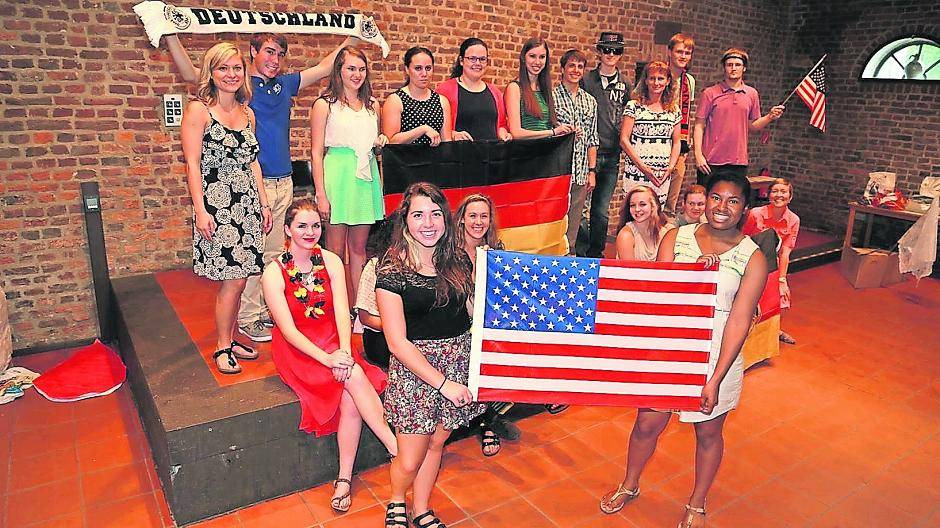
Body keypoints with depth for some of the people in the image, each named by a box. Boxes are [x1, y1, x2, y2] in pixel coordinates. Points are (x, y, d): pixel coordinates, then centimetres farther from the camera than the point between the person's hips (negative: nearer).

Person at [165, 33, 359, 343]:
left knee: (274, 251, 13)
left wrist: (353, 38, 26)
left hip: (283, 182, 6)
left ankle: (267, 309, 25)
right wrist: (171, 35, -24)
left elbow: (324, 67, 23)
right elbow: (190, 75, -15)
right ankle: (247, 318, 8)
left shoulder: (285, 84, 14)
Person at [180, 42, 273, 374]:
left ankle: (230, 339, 22)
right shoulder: (198, 110, -5)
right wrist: (200, 210, -15)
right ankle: (222, 348, 9)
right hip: (216, 205, -6)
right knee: (232, 280, -7)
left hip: (247, 204, 6)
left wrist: (264, 203, 16)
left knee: (237, 278, 8)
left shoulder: (247, 113, 15)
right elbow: (192, 164, -9)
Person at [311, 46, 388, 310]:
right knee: (335, 250, 0)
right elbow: (316, 152, -5)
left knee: (359, 248, 10)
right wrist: (321, 194, -12)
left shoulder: (372, 105, 14)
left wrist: (380, 142, 1)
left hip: (365, 175, 5)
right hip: (337, 176, -5)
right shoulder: (325, 105, -2)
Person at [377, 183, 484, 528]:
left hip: (459, 362, 4)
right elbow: (398, 343, -15)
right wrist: (442, 383, -16)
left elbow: (473, 312, 11)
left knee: (436, 443, 18)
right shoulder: (392, 273, -15)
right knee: (410, 461, 4)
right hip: (415, 368, -4)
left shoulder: (458, 261, 1)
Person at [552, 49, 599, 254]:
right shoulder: (550, 97, 0)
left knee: (573, 223, 9)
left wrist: (592, 171, 9)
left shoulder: (590, 101, 15)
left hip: (581, 173, 5)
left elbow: (592, 140, 15)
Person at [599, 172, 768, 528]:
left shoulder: (753, 258, -7)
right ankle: (629, 485, 42)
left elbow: (739, 321, -12)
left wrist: (715, 380, -17)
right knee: (647, 423, 13)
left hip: (717, 356, -1)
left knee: (708, 433, 17)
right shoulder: (676, 238, -2)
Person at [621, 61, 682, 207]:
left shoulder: (674, 110, 11)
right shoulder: (634, 106, -1)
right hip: (636, 173, -4)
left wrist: (671, 167, -1)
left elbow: (676, 142, 15)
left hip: (663, 176, 4)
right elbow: (624, 139, -6)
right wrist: (642, 166, -12)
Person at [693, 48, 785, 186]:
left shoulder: (752, 94, 10)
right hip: (711, 162, -3)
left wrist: (769, 117, -3)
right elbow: (699, 125, -1)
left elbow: (751, 126, 16)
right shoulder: (710, 93, 0)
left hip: (739, 163, 3)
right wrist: (698, 155, -10)